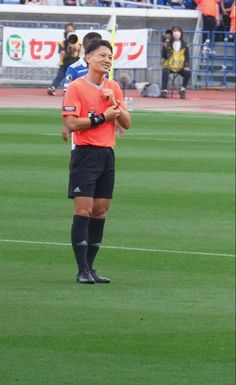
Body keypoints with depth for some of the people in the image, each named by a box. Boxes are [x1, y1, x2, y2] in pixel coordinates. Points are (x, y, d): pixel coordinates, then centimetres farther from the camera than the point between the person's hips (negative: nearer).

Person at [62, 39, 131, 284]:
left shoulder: (114, 88, 12)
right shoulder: (76, 87, -5)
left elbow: (126, 123, 10)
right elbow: (71, 123, -13)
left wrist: (114, 104, -6)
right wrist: (102, 118, -12)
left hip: (107, 154, 6)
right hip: (85, 153, -6)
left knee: (100, 211, 5)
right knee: (83, 210, -9)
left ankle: (90, 267, 11)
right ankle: (82, 271, -8)